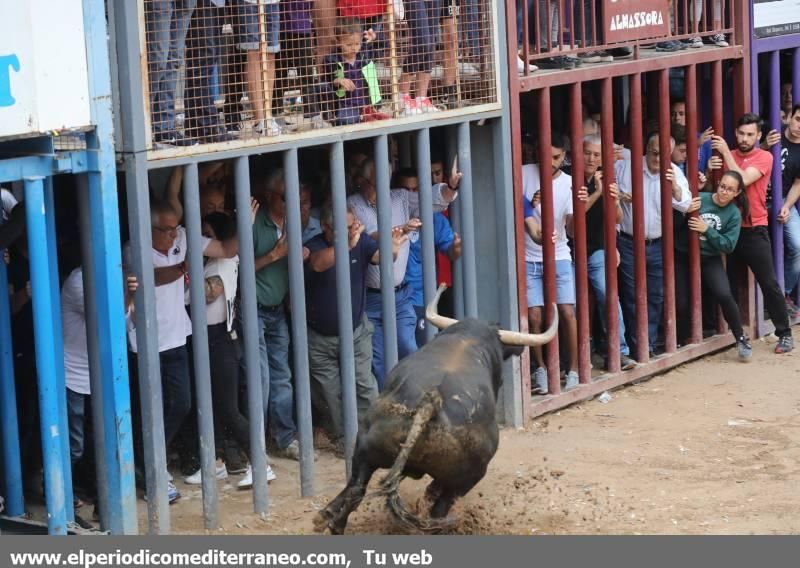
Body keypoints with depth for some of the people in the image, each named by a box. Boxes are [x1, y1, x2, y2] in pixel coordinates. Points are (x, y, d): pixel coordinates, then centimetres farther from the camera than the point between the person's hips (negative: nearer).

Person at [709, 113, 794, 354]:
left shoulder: (764, 157, -3)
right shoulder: (728, 156, 9)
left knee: (769, 283, -3)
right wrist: (711, 169, -13)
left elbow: (743, 179, -18)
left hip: (754, 231, -4)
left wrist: (725, 152, -17)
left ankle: (785, 333, 5)